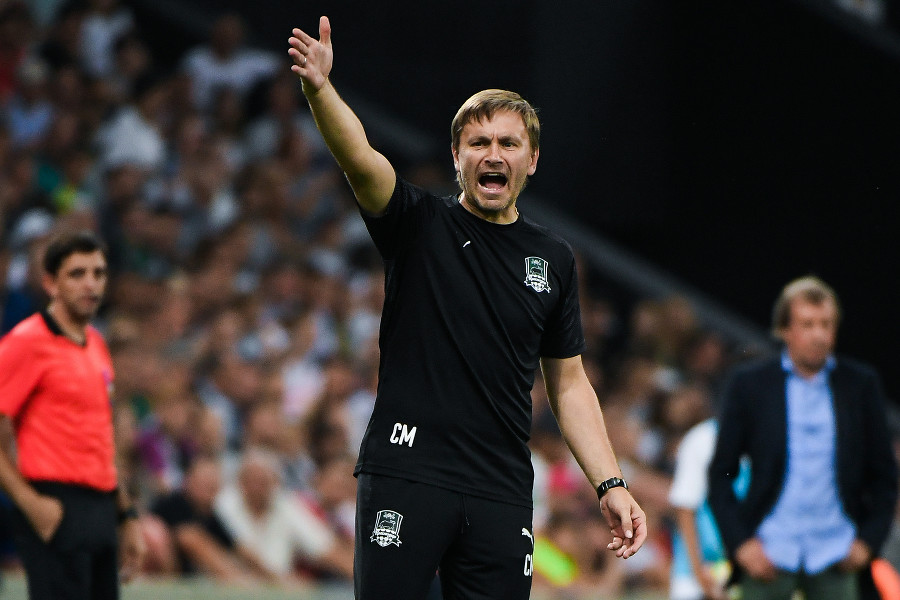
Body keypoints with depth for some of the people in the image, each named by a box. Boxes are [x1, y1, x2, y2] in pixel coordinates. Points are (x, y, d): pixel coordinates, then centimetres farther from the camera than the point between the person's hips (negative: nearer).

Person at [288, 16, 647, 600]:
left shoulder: (553, 258, 14)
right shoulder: (420, 223, 4)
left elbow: (570, 383, 18)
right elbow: (361, 159, -16)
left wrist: (610, 485, 8)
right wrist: (320, 89, -36)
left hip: (502, 491, 3)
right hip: (405, 473, -3)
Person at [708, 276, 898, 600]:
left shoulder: (861, 384, 5)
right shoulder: (749, 384, 2)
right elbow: (721, 474, 4)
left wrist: (868, 540, 2)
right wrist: (740, 543, -5)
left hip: (835, 558, 1)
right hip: (768, 553, -1)